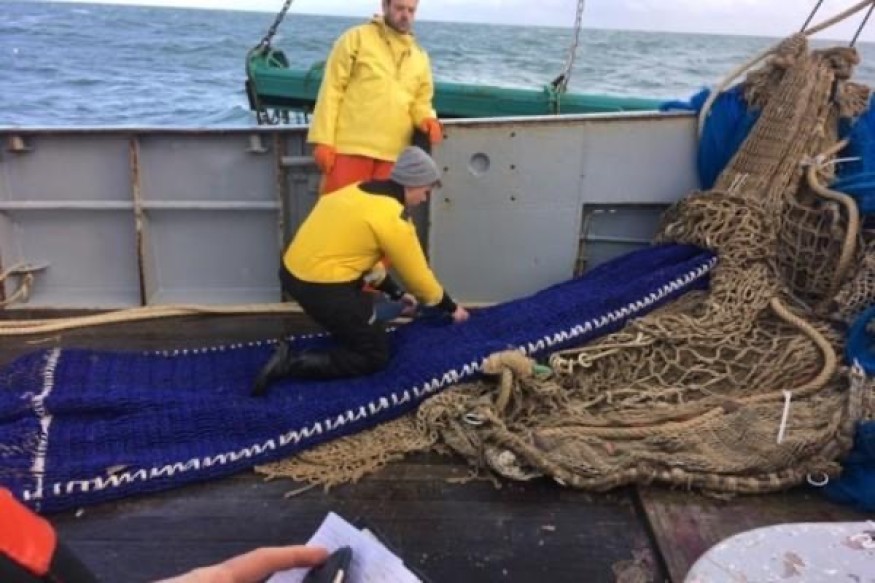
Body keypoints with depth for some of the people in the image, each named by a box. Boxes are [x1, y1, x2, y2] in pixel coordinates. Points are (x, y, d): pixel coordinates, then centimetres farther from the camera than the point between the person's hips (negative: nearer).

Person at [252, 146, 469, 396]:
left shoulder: (357, 191, 12)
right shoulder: (394, 219, -13)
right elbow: (419, 276, -3)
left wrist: (396, 293, 26)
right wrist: (451, 308, 14)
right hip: (323, 288, -10)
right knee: (375, 357, 4)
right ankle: (291, 364, -7)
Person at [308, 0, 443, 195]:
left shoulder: (420, 57, 17)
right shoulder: (356, 38, 4)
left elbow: (421, 101, 20)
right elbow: (332, 90, -1)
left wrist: (427, 119, -5)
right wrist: (323, 140, -9)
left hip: (393, 154, 4)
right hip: (350, 148, -4)